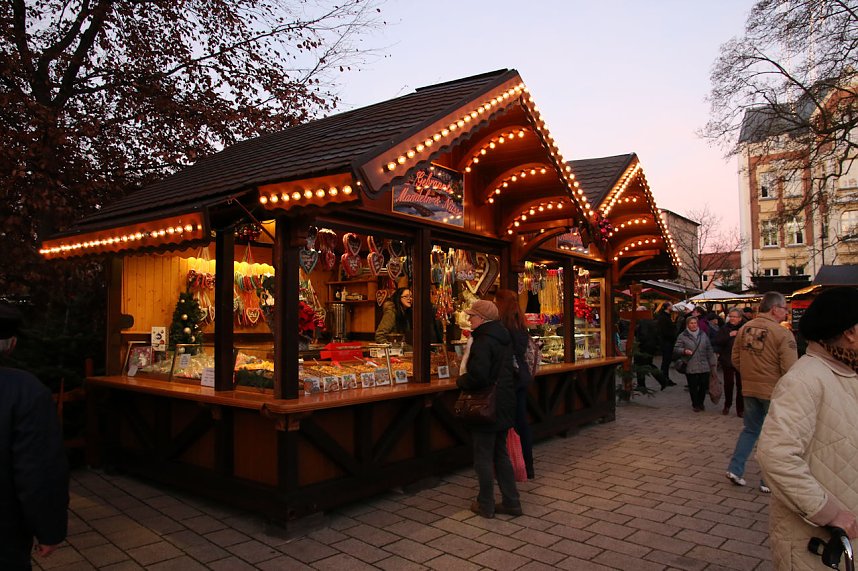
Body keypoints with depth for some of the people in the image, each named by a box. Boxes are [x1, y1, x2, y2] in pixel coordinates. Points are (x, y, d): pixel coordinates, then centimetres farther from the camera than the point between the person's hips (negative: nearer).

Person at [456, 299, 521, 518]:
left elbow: (477, 376, -28)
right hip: (505, 405, 9)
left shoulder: (483, 341, -19)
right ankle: (511, 502, 23)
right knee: (501, 454, 18)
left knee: (483, 457, 5)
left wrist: (460, 381, -8)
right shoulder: (504, 338, 9)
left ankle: (485, 505, 17)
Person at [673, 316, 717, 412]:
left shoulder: (703, 335, 13)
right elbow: (675, 349, -1)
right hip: (690, 367, -3)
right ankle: (695, 404, 20)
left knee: (704, 385, 4)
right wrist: (684, 351, -20)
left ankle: (700, 402, 28)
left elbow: (709, 350, 16)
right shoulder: (682, 336, 1)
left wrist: (712, 363, 13)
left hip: (704, 367, 3)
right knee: (693, 387, 1)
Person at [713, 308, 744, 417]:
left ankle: (740, 409, 13)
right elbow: (717, 341, -9)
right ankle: (727, 405, 28)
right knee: (728, 384, 10)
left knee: (740, 385, 2)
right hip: (727, 361, 1)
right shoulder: (725, 328, 2)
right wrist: (729, 335, -16)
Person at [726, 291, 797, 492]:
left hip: (749, 388, 5)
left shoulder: (744, 329, 1)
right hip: (774, 390, -5)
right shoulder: (782, 334, -18)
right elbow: (790, 369, -18)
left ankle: (735, 469, 17)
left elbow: (735, 359, 8)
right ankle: (769, 481, 16)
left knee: (750, 429, 20)